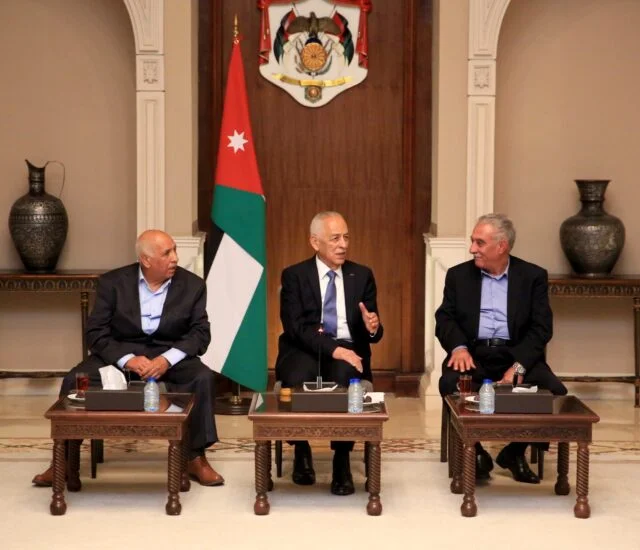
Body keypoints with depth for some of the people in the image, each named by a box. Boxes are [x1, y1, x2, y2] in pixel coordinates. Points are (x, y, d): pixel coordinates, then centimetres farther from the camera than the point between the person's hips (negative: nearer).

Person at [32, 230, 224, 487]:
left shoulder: (192, 285, -2)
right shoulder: (112, 283, -5)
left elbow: (200, 332, -6)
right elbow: (96, 333, -7)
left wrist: (167, 359, -23)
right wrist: (127, 359, -25)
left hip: (169, 353, 0)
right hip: (119, 352, 0)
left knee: (203, 377, -29)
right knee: (74, 381, -24)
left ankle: (196, 458, -15)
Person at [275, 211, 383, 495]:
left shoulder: (362, 275, 12)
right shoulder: (294, 276, 4)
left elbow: (370, 334, 10)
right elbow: (295, 327, -10)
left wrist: (373, 328, -16)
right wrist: (333, 349, -24)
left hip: (348, 349, 2)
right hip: (305, 349, -1)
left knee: (347, 378, -34)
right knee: (297, 379, -35)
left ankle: (342, 459, -18)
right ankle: (301, 450, -7)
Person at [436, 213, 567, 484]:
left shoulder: (533, 276, 5)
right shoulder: (458, 275, 10)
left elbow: (541, 328, -3)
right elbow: (445, 318, 3)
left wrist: (518, 366, -19)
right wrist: (459, 347, -20)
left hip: (517, 354, 0)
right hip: (473, 353, 0)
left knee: (555, 392, -25)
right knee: (451, 384, -32)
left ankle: (515, 451, 1)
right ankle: (475, 453, -7)